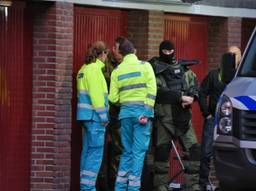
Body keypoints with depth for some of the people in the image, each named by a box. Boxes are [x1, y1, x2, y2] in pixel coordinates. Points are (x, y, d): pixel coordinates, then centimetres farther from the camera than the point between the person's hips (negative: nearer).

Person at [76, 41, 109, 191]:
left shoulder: (84, 69, 17)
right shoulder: (94, 69, -11)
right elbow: (96, 94, -16)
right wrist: (103, 116, -13)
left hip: (86, 115, 9)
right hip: (94, 116, -9)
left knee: (88, 151, 11)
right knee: (96, 151, -7)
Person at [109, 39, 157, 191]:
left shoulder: (117, 71, 7)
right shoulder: (145, 66, 0)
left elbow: (113, 98, 2)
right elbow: (151, 91, -10)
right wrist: (146, 113, -11)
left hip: (125, 112, 3)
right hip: (141, 110, -3)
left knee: (127, 151, 13)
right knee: (139, 151, -1)